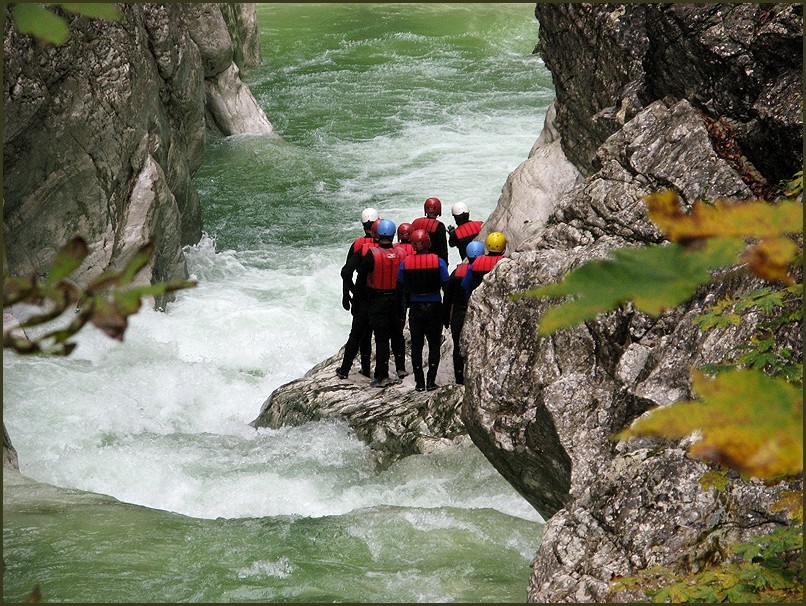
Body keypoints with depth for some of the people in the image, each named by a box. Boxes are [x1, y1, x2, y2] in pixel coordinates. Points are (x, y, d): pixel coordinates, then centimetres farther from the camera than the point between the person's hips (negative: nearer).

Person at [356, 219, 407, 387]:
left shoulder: (371, 255, -17)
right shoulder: (402, 254, -6)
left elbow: (361, 278, -10)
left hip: (377, 301, -3)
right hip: (397, 300, 3)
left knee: (381, 337, -2)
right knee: (397, 335, 18)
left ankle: (382, 376, -3)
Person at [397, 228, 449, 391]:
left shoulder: (405, 263, -5)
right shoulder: (438, 262, -9)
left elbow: (400, 288, 1)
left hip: (415, 309, 1)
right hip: (435, 307, -1)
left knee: (416, 346, 10)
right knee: (434, 345, 9)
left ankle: (419, 382, 9)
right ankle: (431, 381, 3)